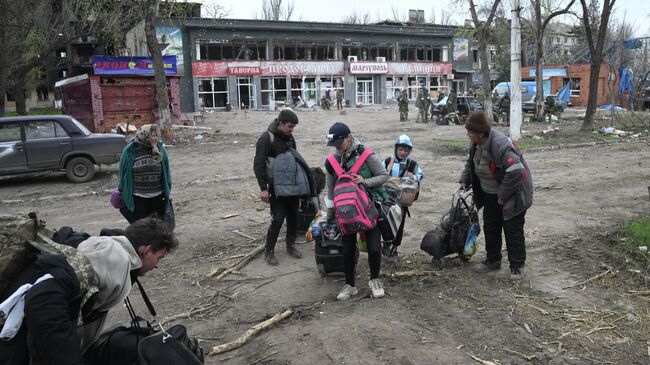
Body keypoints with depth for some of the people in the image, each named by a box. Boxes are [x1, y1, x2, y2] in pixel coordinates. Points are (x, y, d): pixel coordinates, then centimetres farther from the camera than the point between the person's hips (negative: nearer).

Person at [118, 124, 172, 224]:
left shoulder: (160, 149, -2)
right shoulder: (130, 151, -8)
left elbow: (166, 171, 4)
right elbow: (124, 173, -1)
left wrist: (168, 191, 5)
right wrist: (122, 193, 3)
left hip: (157, 196, 2)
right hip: (138, 197, -2)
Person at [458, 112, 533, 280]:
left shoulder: (500, 145, -33)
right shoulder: (476, 143, -4)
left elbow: (516, 171, -37)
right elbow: (471, 163, 16)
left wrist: (503, 195, -28)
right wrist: (465, 179, 4)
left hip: (512, 196, -8)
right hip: (490, 195, 9)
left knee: (513, 230, 1)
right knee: (490, 228, 14)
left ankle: (517, 266, 16)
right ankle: (493, 260, 29)